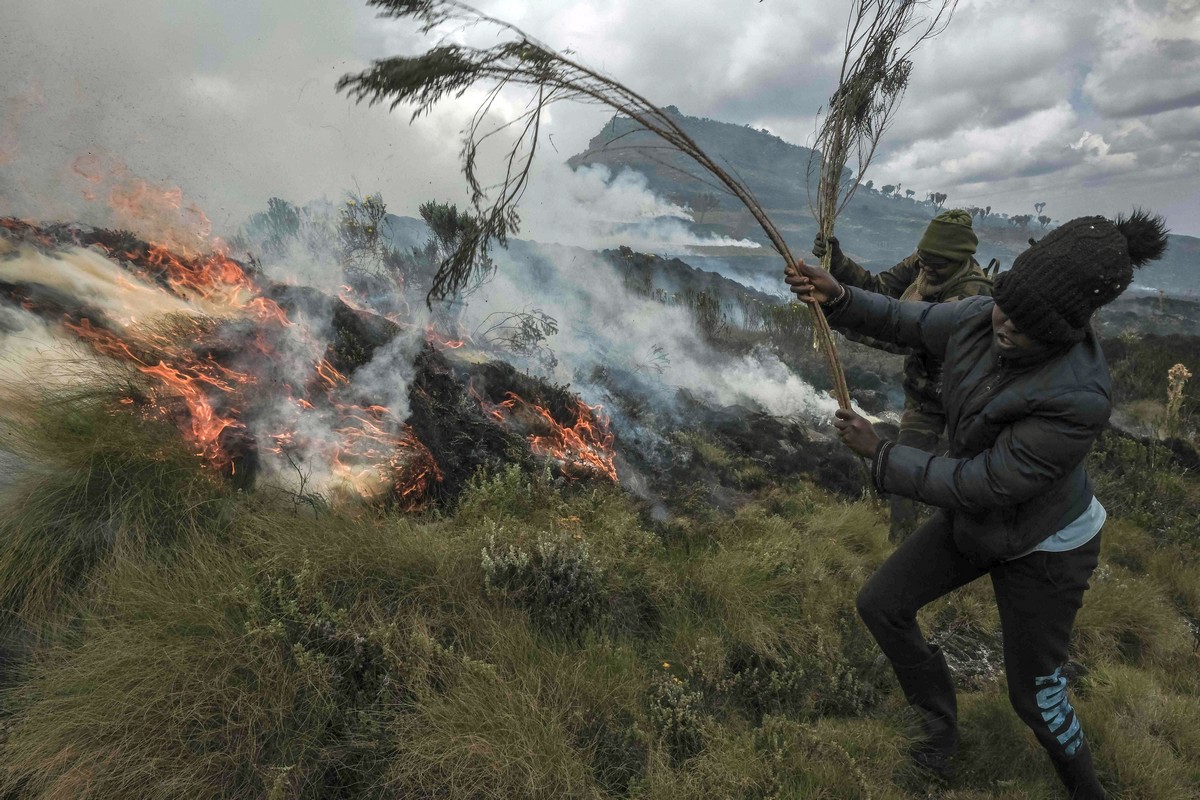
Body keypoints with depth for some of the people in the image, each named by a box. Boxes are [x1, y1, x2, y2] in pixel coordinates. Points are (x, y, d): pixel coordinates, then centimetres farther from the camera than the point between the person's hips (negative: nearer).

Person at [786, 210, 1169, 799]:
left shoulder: (1078, 400, -37)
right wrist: (838, 298, -19)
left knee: (1034, 693, 10)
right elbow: (906, 322, -1)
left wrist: (879, 453, -22)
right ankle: (941, 726, 33)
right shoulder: (979, 318, -19)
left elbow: (977, 485, -30)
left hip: (1042, 548, -6)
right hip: (973, 519, 6)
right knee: (880, 604, 9)